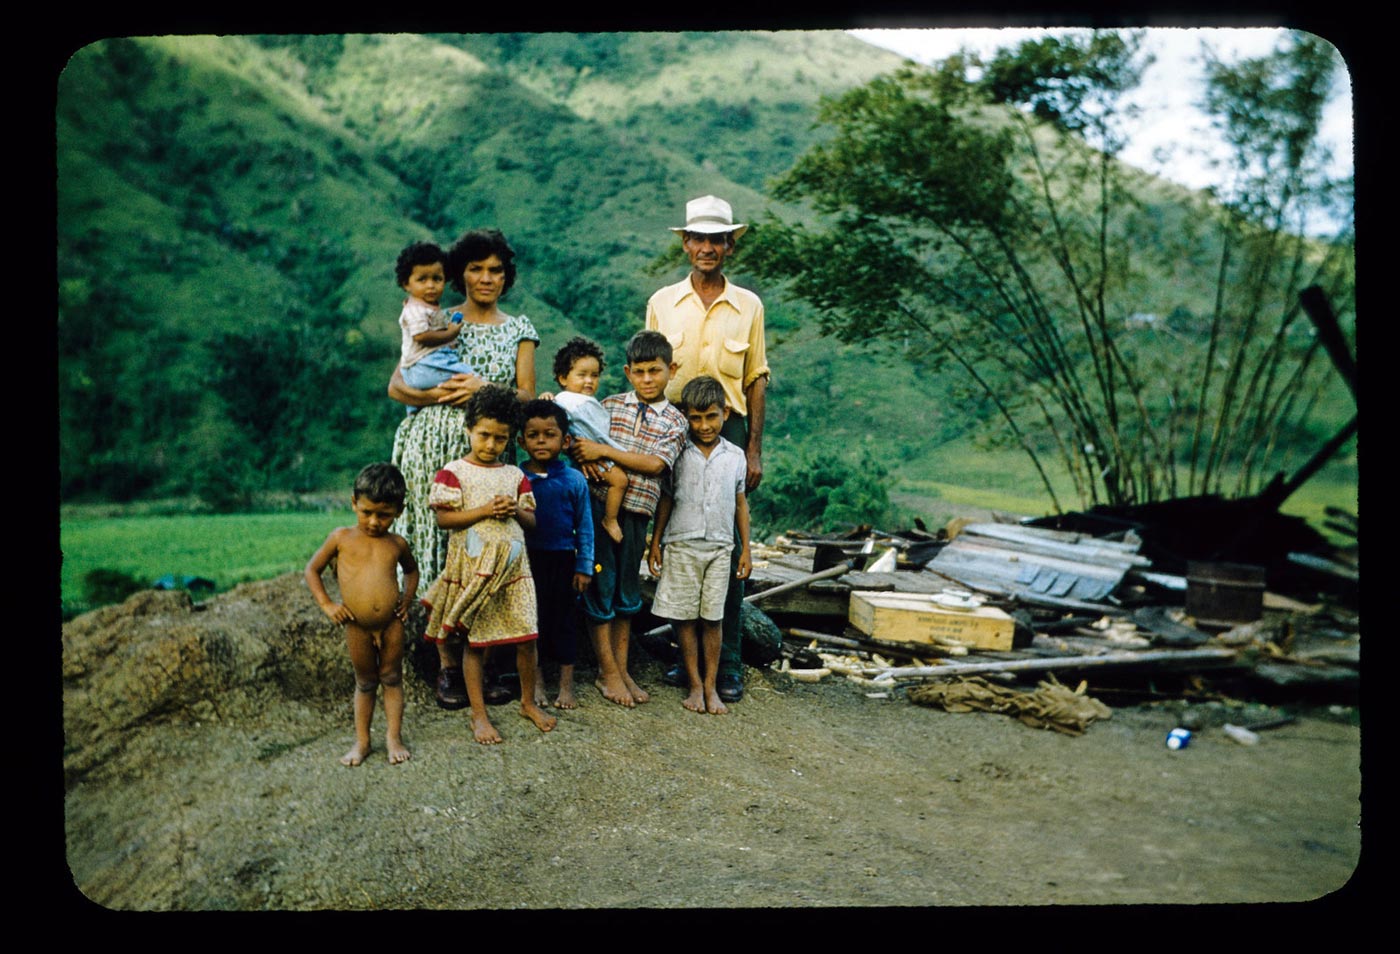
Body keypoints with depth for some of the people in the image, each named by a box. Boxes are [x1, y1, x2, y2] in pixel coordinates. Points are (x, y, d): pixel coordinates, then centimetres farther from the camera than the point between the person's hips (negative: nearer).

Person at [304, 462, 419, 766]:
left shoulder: (397, 544, 3)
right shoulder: (341, 538, -3)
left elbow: (411, 570, 23)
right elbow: (312, 570, 5)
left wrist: (407, 598, 8)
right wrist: (326, 604, -5)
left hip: (391, 624, 1)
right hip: (357, 627, -1)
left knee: (392, 678, 10)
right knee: (365, 683, 11)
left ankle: (394, 737, 20)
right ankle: (361, 741, 22)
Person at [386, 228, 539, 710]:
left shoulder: (519, 330, 14)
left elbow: (526, 396, 5)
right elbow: (397, 386, 4)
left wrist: (484, 388, -11)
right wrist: (441, 394, -13)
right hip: (435, 445, -1)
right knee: (440, 549, -4)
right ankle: (448, 665, 4)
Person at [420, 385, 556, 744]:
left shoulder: (515, 475, 10)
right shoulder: (454, 472, -2)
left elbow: (531, 520, 12)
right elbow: (443, 517, -9)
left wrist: (516, 511, -9)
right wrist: (484, 510, -17)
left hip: (513, 567, 3)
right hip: (472, 569, -3)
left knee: (526, 637, 3)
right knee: (475, 641, 4)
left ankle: (529, 701, 24)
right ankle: (479, 714, 16)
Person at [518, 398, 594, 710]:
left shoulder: (574, 480, -3)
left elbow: (585, 528, 0)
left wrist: (584, 567, -2)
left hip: (563, 559, 0)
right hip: (527, 558, 0)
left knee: (564, 620, 8)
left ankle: (566, 685, 20)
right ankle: (536, 683, 25)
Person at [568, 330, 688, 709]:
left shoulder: (674, 421, 4)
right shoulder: (609, 405, 8)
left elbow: (655, 464, -10)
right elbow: (578, 439, 9)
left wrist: (604, 451, -15)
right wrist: (584, 458, -14)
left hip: (636, 512, 1)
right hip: (599, 505, 0)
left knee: (627, 589, 11)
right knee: (600, 585, 1)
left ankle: (622, 668, 24)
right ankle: (607, 673, 12)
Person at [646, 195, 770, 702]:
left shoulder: (748, 305, 6)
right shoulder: (662, 303, 7)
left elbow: (756, 379, 7)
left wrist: (754, 449, 1)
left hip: (729, 429, -1)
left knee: (729, 548, -1)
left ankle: (728, 663, 9)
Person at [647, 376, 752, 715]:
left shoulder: (735, 456, 4)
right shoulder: (678, 453, -1)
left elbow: (740, 503, 10)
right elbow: (666, 499, 5)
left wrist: (746, 549, 8)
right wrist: (655, 543, 3)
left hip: (719, 547, 1)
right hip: (681, 545, -1)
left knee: (713, 619, 5)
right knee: (684, 617, 3)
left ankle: (711, 686, 15)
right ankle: (695, 684, 13)